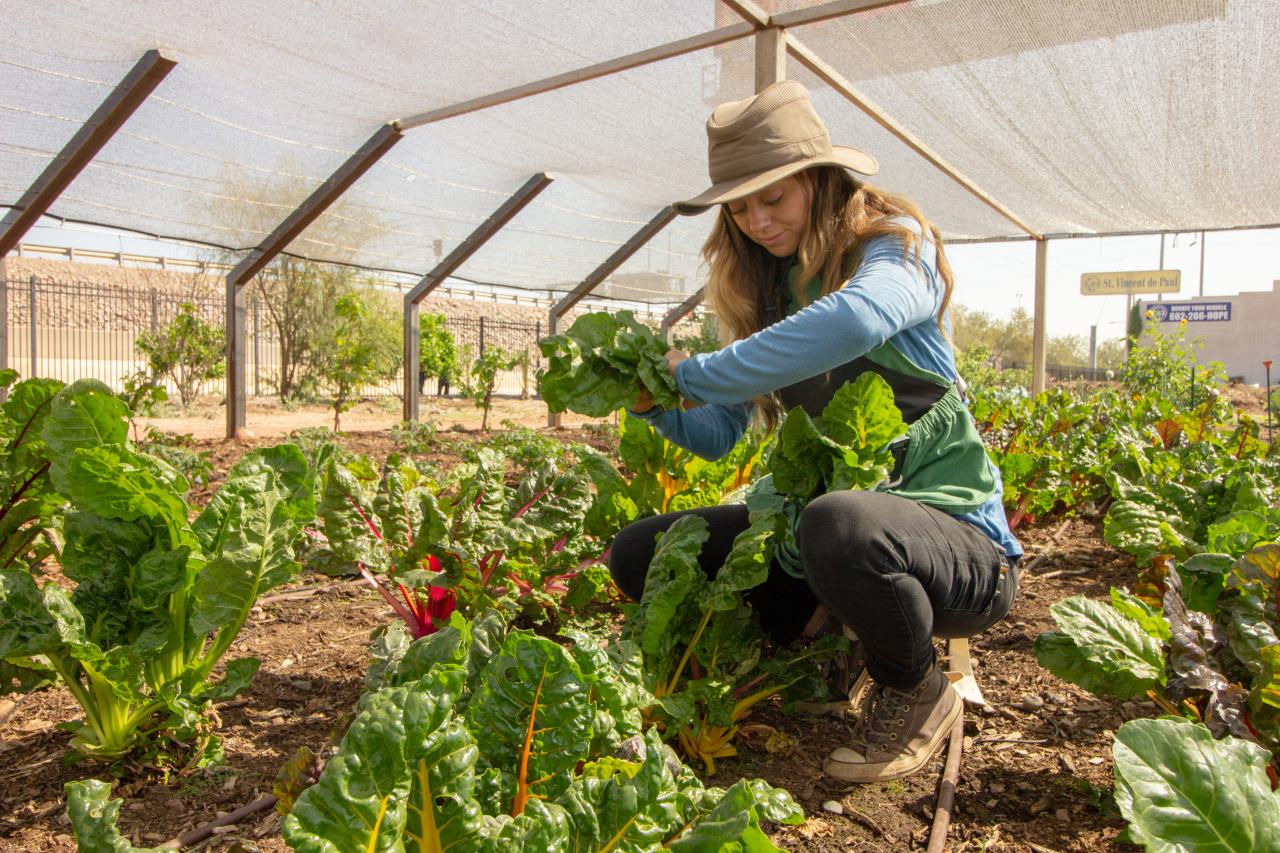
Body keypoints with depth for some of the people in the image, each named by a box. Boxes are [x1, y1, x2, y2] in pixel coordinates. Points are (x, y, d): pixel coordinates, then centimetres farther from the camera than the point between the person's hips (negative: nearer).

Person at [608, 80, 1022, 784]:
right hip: (819, 512, 6)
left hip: (954, 531, -6)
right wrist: (652, 401, -13)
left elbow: (856, 320, -37)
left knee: (839, 522, -41)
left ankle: (916, 690, -7)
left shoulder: (894, 245, -10)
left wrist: (697, 374, -29)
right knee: (639, 552, -2)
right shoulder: (765, 289, 9)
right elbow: (717, 433, 7)